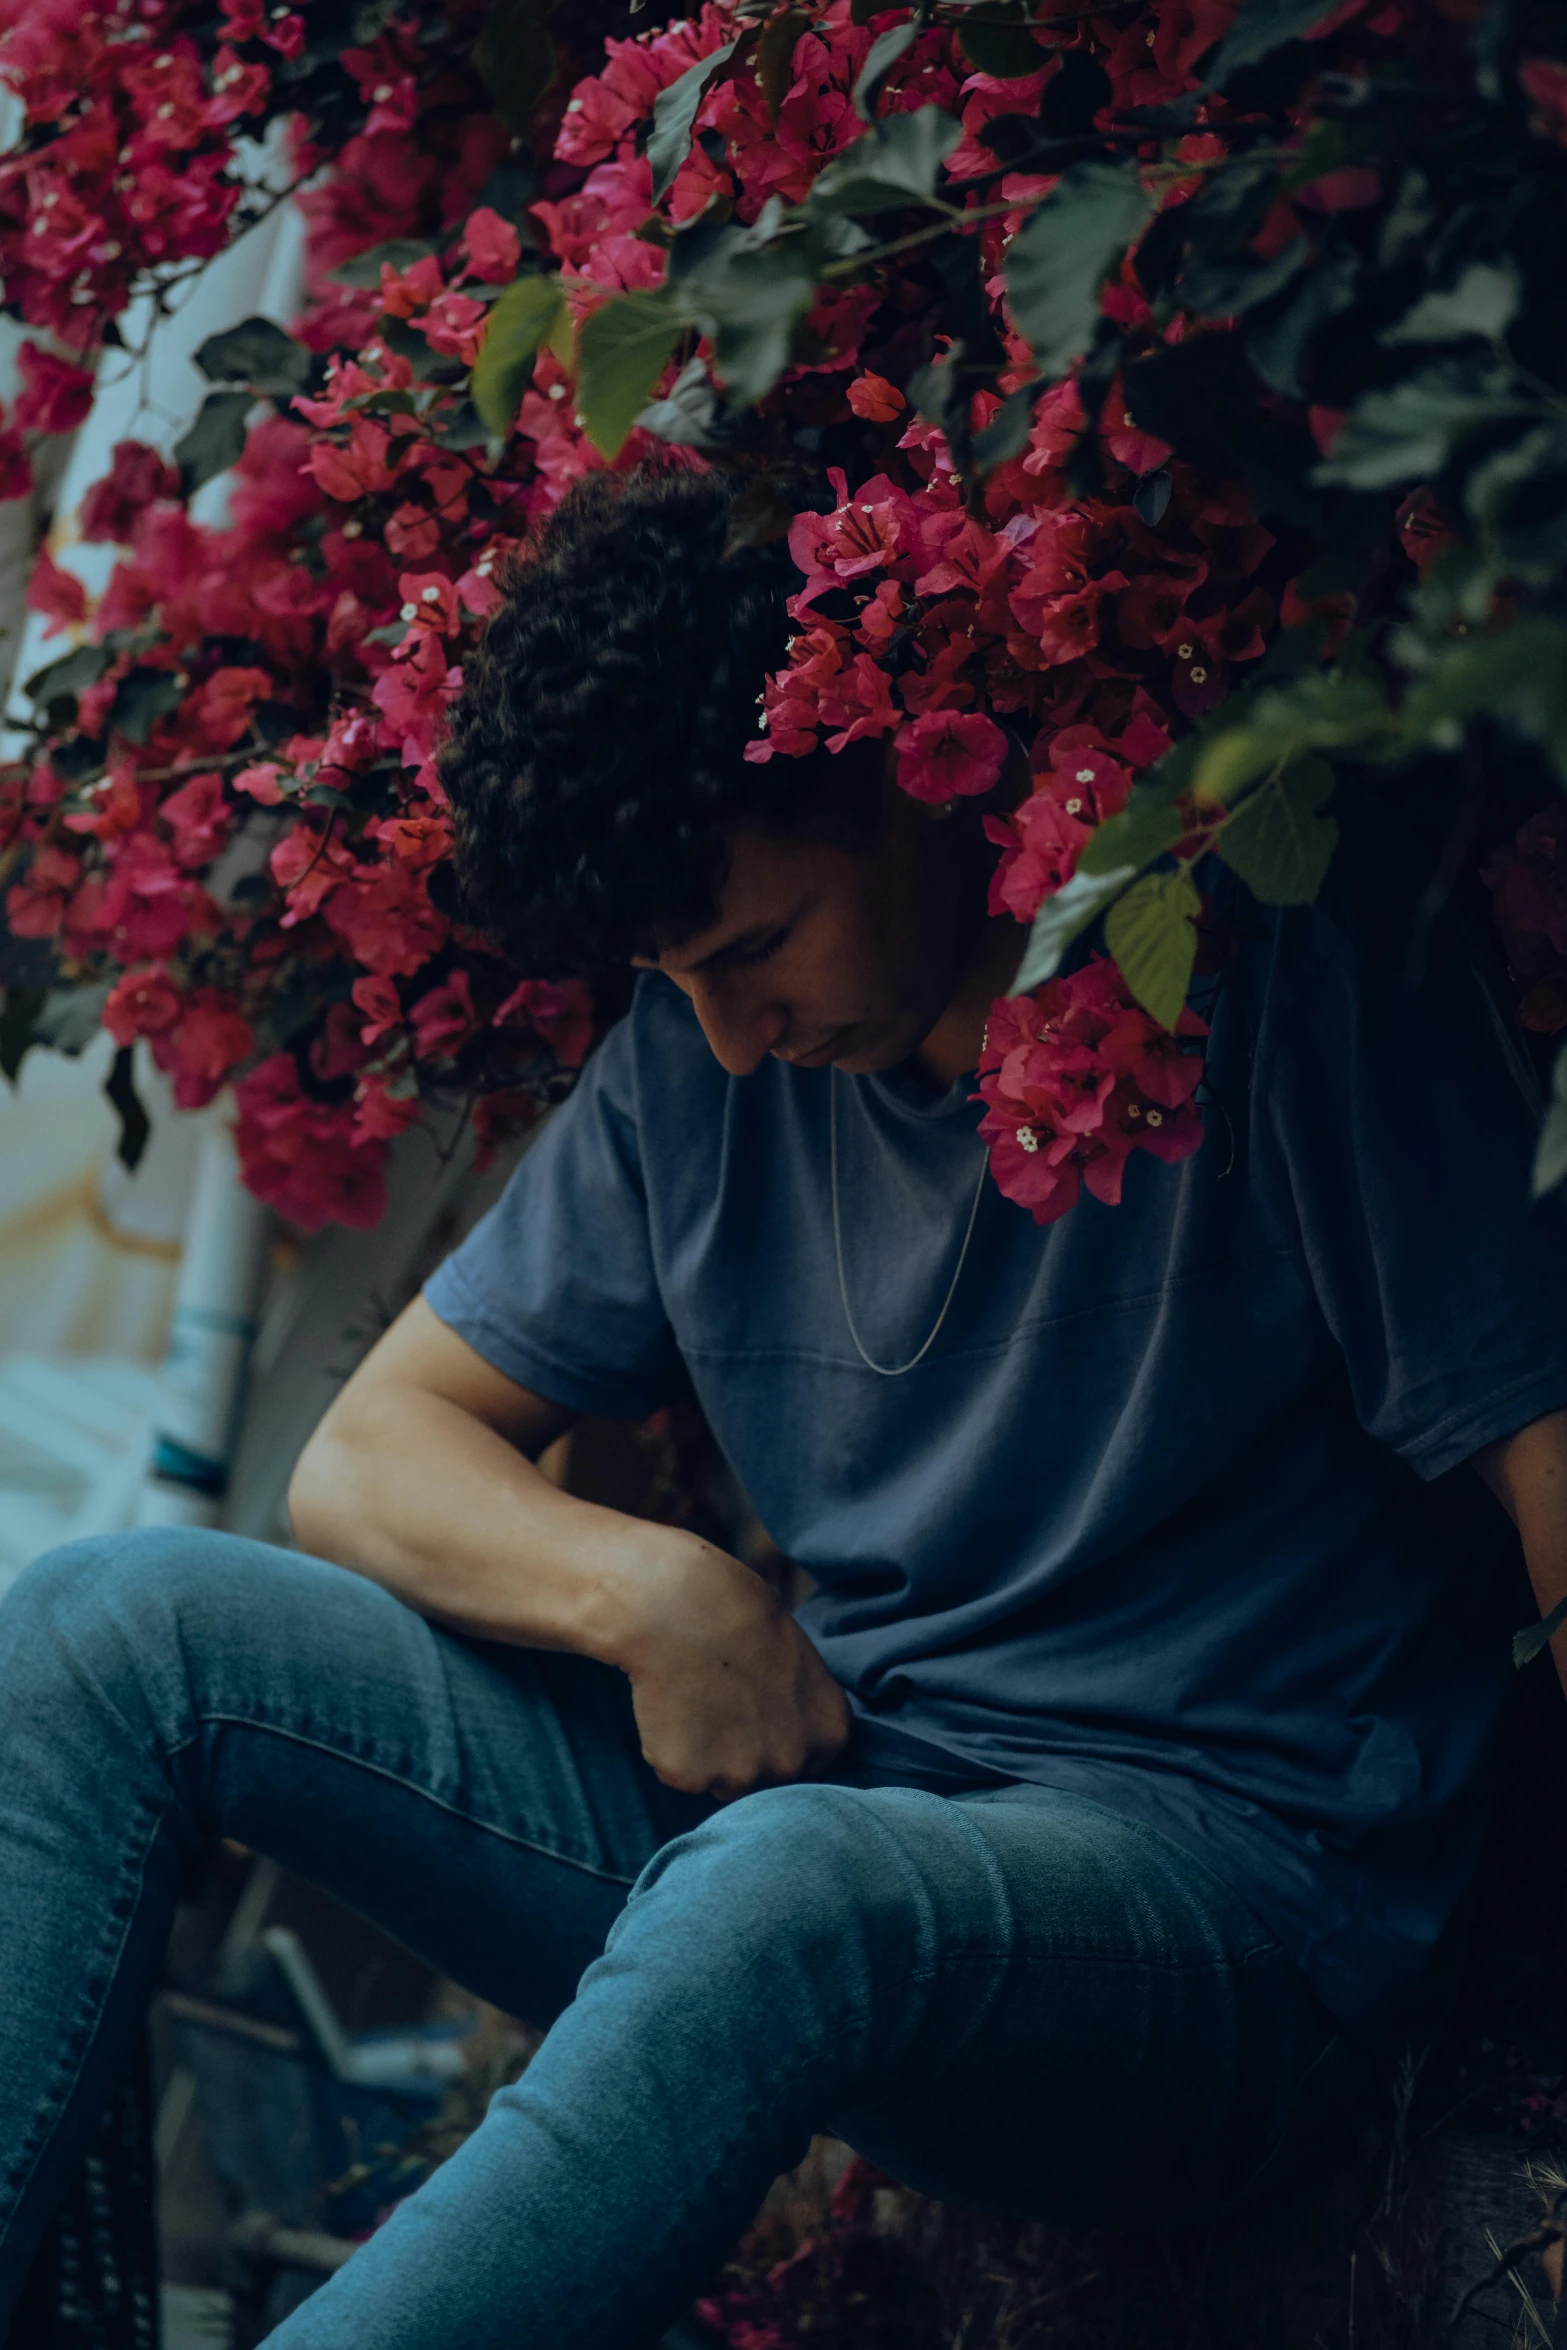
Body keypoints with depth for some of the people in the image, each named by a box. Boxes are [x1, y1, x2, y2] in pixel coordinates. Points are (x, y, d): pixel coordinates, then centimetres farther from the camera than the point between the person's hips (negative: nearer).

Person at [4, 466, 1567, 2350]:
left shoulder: (1295, 995, -8)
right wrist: (650, 1589, -10)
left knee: (788, 1884, -41)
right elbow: (368, 1459, 12)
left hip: (1227, 1903, -6)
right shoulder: (704, 1066, 9)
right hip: (803, 1789, 6)